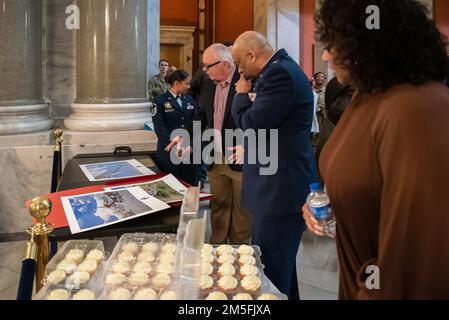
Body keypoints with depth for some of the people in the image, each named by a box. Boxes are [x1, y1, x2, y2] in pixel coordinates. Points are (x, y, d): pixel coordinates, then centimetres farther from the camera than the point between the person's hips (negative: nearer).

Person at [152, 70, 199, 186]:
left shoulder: (189, 100, 15)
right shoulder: (160, 101, -1)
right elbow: (159, 127, -9)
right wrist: (173, 142, -21)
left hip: (190, 150, 4)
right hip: (169, 151, -4)